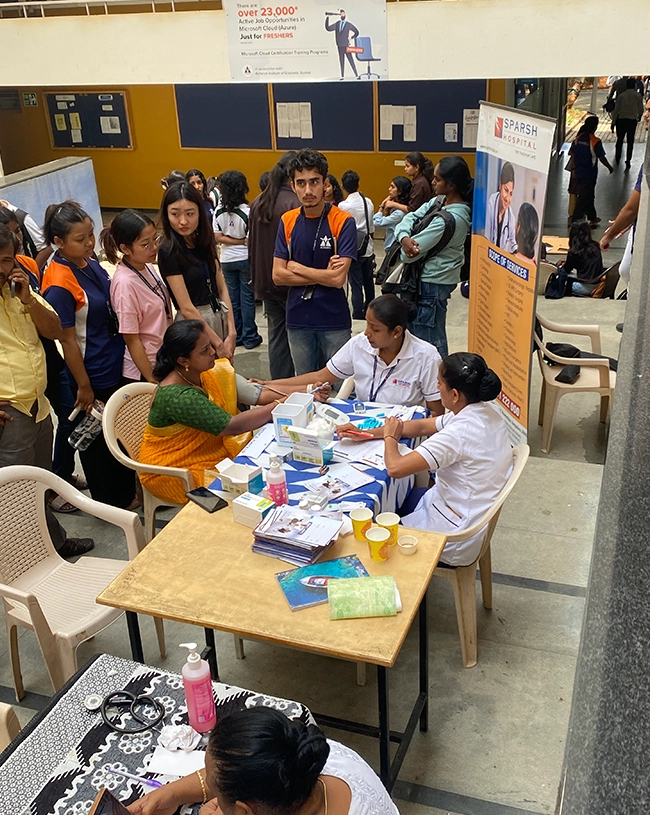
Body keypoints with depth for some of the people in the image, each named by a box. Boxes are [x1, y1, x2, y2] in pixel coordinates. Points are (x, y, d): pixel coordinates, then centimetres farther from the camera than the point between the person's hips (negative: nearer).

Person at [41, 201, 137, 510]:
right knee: (97, 440, 12)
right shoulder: (59, 283, -24)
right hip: (93, 375, -8)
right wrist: (84, 387, -15)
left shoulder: (89, 263, 0)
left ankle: (127, 492, 43)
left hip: (115, 366, 8)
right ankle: (112, 503, 31)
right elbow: (67, 340, -20)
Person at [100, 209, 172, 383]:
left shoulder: (147, 265, -3)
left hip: (164, 361, 7)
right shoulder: (125, 284, -24)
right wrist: (152, 380, -15)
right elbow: (131, 340, -19)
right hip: (144, 370, -7)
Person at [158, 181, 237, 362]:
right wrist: (218, 343, -15)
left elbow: (222, 288, 1)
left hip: (219, 316, 6)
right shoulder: (168, 251, -16)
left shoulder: (205, 241, 2)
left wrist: (231, 333, -8)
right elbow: (187, 308, -18)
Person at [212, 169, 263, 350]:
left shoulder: (219, 212, -5)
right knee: (247, 298, 4)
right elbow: (251, 240, -17)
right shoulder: (248, 211, -17)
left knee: (232, 298, 11)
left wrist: (237, 241, -5)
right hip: (246, 259, -3)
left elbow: (218, 238, -5)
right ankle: (249, 337, 10)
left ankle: (235, 335, 19)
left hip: (227, 260, 3)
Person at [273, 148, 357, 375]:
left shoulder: (343, 221, -10)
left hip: (334, 320, -3)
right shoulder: (287, 221, 1)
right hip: (298, 319, 3)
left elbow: (338, 278, -18)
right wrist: (323, 275, -11)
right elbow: (278, 275, -3)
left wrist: (297, 268, -8)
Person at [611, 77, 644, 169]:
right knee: (630, 142, 6)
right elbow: (641, 110, 5)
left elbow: (616, 109, -3)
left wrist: (613, 121, 4)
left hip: (621, 120, 1)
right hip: (632, 120, 0)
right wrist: (639, 117, 26)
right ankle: (628, 161, 3)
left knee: (620, 140, 17)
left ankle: (617, 159, 28)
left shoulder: (621, 96, -4)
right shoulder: (638, 96, -3)